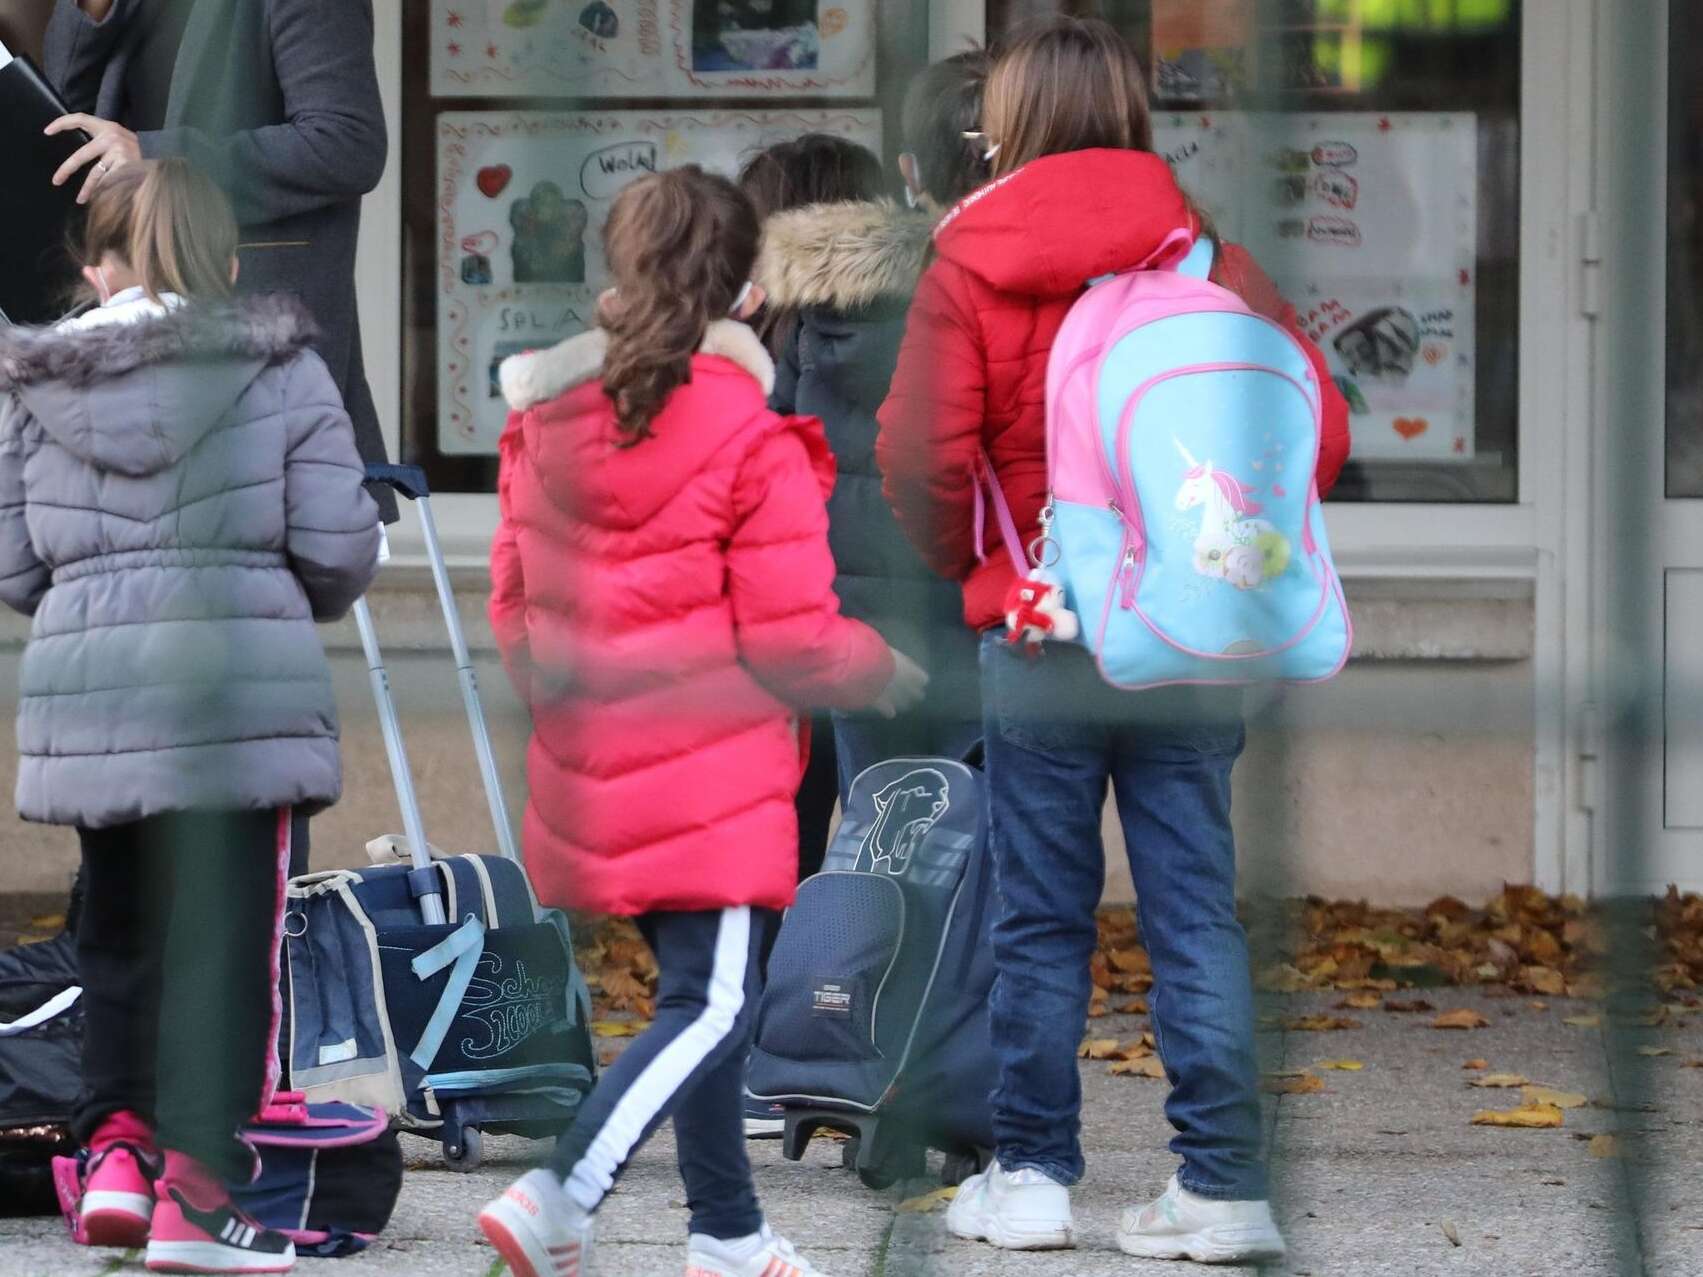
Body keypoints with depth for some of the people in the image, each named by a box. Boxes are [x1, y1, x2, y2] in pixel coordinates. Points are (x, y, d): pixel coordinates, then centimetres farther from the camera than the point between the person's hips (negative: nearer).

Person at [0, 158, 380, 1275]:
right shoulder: (281, 373, 0)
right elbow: (341, 552, -2)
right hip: (245, 690, -3)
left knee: (121, 930, 19)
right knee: (223, 942, 1)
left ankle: (118, 1139, 10)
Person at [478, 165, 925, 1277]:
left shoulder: (546, 425, 6)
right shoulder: (753, 443, -14)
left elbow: (515, 604, 13)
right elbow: (791, 640, -13)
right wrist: (886, 675, 6)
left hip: (598, 769, 7)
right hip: (713, 773, -7)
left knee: (705, 995, 19)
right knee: (715, 1006, -5)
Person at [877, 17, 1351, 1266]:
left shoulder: (969, 271, -4)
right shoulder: (1211, 262, 1)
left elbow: (920, 459, -8)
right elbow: (1316, 426, -3)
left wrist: (969, 566, 10)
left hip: (1035, 637, -1)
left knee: (1041, 918, 8)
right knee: (1197, 913, 4)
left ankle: (1033, 1174, 12)